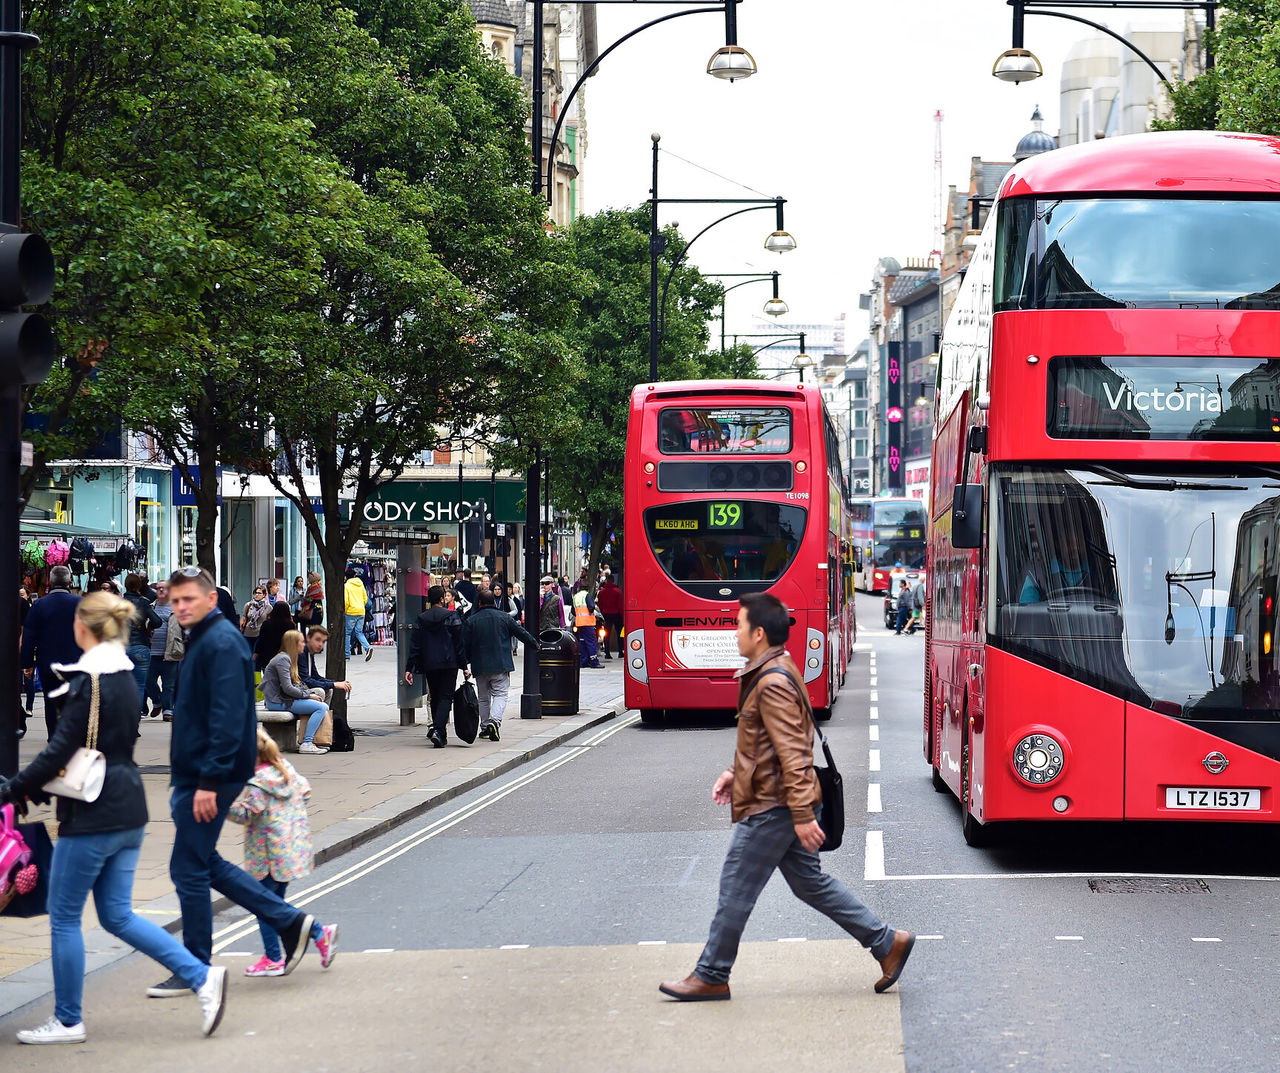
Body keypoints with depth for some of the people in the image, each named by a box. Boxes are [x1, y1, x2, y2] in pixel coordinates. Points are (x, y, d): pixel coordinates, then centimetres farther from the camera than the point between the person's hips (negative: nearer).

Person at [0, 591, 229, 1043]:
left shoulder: (88, 680, -17)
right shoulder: (125, 676, 11)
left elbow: (61, 749, -19)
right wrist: (37, 787, 17)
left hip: (93, 815, -9)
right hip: (129, 808, 9)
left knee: (64, 917, 5)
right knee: (117, 915, 13)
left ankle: (67, 1020, 13)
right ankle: (202, 976, 3)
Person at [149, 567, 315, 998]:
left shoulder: (222, 643, -16)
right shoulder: (201, 641, 15)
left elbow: (227, 716, -23)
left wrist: (209, 780, -26)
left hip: (208, 776, -10)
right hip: (192, 774, 10)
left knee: (190, 869, -2)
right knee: (201, 863, 15)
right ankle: (290, 921, 19)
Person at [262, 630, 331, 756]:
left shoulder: (288, 658, 19)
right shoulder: (283, 659, -13)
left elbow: (295, 685, 18)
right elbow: (287, 688, -20)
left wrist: (308, 693, 2)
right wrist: (308, 695, -11)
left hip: (283, 698, 10)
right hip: (277, 702, -10)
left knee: (323, 706, 6)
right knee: (321, 707, -19)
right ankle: (306, 744, -21)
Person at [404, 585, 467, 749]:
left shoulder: (421, 619, 5)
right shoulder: (452, 617, -3)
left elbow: (414, 646, 3)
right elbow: (460, 643, -4)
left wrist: (409, 668, 5)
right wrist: (464, 666, 0)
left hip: (429, 666, 3)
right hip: (449, 664, -3)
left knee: (435, 698, 15)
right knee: (446, 697, -3)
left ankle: (441, 735, 18)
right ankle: (438, 730, -23)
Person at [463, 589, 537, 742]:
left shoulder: (470, 621, 0)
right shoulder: (504, 617, 1)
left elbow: (465, 646, 1)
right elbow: (522, 633, 8)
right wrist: (535, 643, 26)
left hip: (480, 666, 1)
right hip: (501, 666, -1)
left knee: (484, 698, 15)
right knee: (500, 694, -2)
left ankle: (485, 727, 19)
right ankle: (494, 720, -25)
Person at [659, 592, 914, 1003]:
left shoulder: (772, 684, -21)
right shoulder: (774, 673, 12)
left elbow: (792, 754, -24)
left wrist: (803, 815, -25)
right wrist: (736, 773, 19)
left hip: (771, 807, -10)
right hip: (785, 804, 10)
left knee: (736, 888, 0)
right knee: (810, 883, 15)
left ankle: (710, 977, 10)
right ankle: (887, 942, 15)